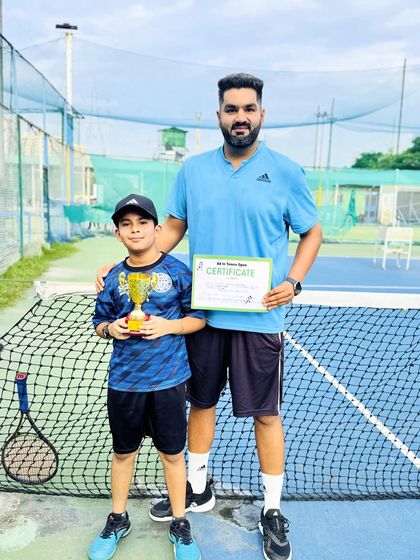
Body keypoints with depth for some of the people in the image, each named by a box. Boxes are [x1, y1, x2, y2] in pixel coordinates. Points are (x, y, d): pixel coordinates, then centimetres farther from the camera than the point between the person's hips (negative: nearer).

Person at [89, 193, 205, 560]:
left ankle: (180, 524, 34)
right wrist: (110, 328, -11)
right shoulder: (114, 278, 1)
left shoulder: (178, 271, -7)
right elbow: (100, 322, 11)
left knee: (172, 453, 12)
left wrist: (168, 326, -18)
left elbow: (199, 317, -2)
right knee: (123, 451, 18)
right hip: (123, 381, 3)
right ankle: (118, 520, 41)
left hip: (168, 381, -2)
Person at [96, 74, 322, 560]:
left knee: (265, 412, 7)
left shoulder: (285, 172, -3)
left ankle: (272, 512, 27)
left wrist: (293, 281, -12)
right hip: (202, 313, 3)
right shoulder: (192, 169, 5)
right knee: (200, 402, 16)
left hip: (259, 318, -3)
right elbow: (173, 228, 11)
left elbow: (312, 232, 5)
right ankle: (197, 490, 39)